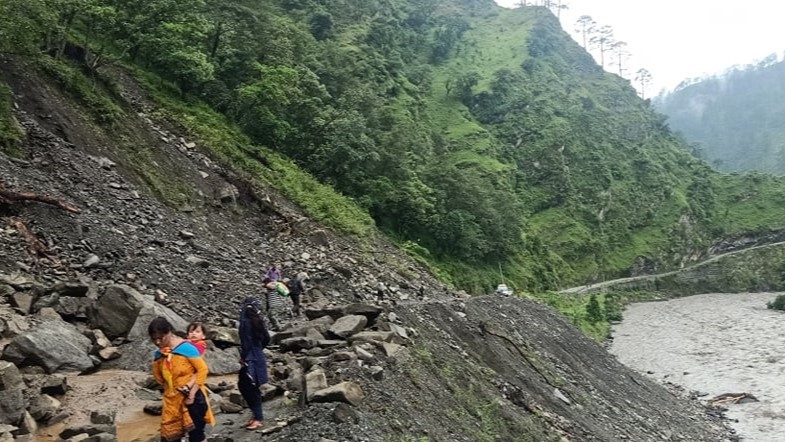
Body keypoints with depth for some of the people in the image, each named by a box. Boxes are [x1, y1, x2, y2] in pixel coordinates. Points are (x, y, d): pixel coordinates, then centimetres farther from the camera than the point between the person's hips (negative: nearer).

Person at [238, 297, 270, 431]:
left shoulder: (246, 322, -16)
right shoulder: (257, 321, 8)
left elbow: (246, 342, -19)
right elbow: (266, 338, 15)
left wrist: (243, 358, -9)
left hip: (250, 359, -9)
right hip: (257, 357, 9)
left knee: (251, 389, 1)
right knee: (242, 385, 17)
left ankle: (259, 418, 9)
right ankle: (256, 414, 23)